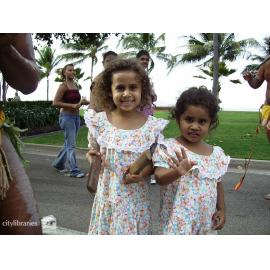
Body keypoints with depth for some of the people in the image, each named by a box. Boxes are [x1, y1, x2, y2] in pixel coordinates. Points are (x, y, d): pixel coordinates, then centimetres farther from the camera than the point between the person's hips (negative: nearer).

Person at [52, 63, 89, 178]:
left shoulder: (75, 85, 12)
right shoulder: (63, 86, -9)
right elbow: (55, 103, -15)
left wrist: (82, 102, 3)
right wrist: (72, 105, -21)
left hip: (76, 116, 8)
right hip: (66, 117, -8)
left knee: (68, 143, 16)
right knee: (71, 145, -8)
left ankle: (58, 163, 33)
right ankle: (74, 170, -3)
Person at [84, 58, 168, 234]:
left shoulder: (152, 126, -8)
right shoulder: (99, 121, -5)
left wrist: (143, 173, -16)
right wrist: (93, 157, -13)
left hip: (137, 198, -1)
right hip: (107, 195, 1)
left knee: (135, 231, 11)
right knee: (105, 230, 13)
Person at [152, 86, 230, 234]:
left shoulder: (217, 154, 3)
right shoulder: (168, 147, -13)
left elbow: (218, 184, 13)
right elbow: (159, 178, -23)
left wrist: (221, 209, 10)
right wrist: (177, 172, -41)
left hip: (206, 220, 5)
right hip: (178, 219, -5)